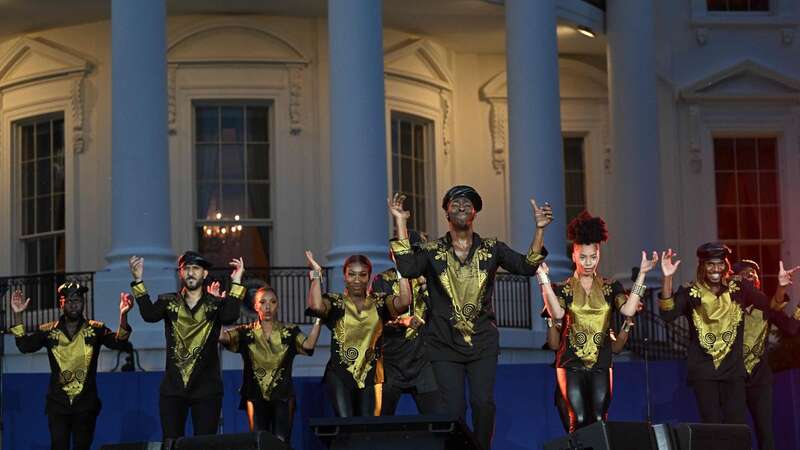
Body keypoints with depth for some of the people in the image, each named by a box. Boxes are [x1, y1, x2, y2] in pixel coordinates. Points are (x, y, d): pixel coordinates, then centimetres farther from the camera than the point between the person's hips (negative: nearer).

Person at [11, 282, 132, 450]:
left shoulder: (95, 329, -2)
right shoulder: (48, 331, 2)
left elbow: (119, 343, -16)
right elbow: (25, 346, -9)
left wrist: (123, 316, -34)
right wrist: (17, 315, -20)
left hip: (86, 404, 0)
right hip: (58, 404, 0)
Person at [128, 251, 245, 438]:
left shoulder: (216, 304, 3)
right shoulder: (168, 302, 6)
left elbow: (230, 317, -18)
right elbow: (149, 315, -13)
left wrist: (236, 282, -22)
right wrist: (138, 280, -21)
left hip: (206, 388, -1)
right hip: (173, 388, 1)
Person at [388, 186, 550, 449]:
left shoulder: (491, 249, 6)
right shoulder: (432, 251, 2)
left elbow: (527, 266, -5)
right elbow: (408, 269, -17)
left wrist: (539, 229, -17)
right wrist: (401, 223, -19)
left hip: (482, 342, 1)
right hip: (445, 344, -1)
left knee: (484, 403, -5)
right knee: (453, 408, -5)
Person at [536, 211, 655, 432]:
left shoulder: (610, 287, 10)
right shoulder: (562, 288, 5)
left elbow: (628, 310, -8)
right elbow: (557, 313, -15)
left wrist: (641, 275, -8)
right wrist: (544, 279, -18)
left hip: (601, 363, 2)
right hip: (572, 363, -2)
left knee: (599, 420, -7)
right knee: (579, 421, -12)